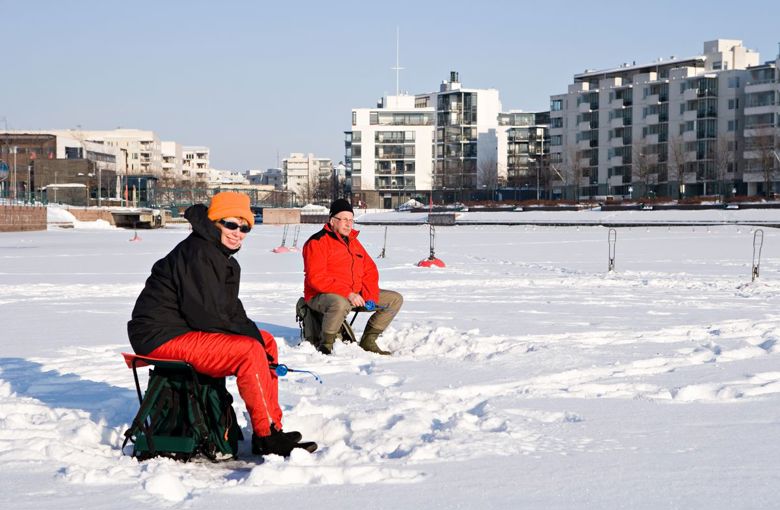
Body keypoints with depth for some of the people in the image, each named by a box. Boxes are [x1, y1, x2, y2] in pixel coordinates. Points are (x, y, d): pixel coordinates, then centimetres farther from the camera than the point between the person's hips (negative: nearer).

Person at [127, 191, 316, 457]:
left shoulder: (227, 262, 16)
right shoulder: (198, 253, -17)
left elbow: (231, 311, 16)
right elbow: (204, 314, -23)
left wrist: (256, 335, -2)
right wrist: (250, 336, -12)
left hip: (185, 330, 11)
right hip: (160, 336, -11)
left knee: (267, 342, 10)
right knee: (249, 351, -24)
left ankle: (272, 426, 6)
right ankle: (267, 436, -17)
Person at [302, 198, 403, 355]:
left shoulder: (353, 242, 16)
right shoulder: (317, 242, -10)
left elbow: (370, 270, 16)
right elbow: (316, 278, -21)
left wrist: (370, 295, -4)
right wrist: (347, 294, -27)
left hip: (355, 295, 8)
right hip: (321, 296, -8)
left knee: (395, 299, 3)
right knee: (341, 304, -43)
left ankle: (368, 341, 9)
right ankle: (325, 346, -21)